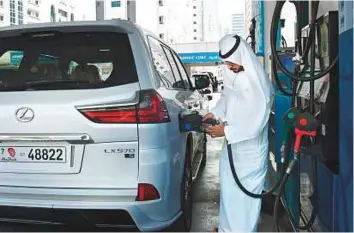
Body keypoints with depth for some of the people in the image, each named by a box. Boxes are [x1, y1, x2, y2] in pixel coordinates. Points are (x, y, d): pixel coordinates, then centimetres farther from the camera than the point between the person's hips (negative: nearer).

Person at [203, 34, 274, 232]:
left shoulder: (259, 83, -22)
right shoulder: (232, 75, 0)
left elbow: (256, 121, -23)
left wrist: (226, 131, -21)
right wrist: (215, 114, -1)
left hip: (251, 149, -8)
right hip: (232, 145, 8)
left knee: (247, 192, 5)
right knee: (228, 188, 20)